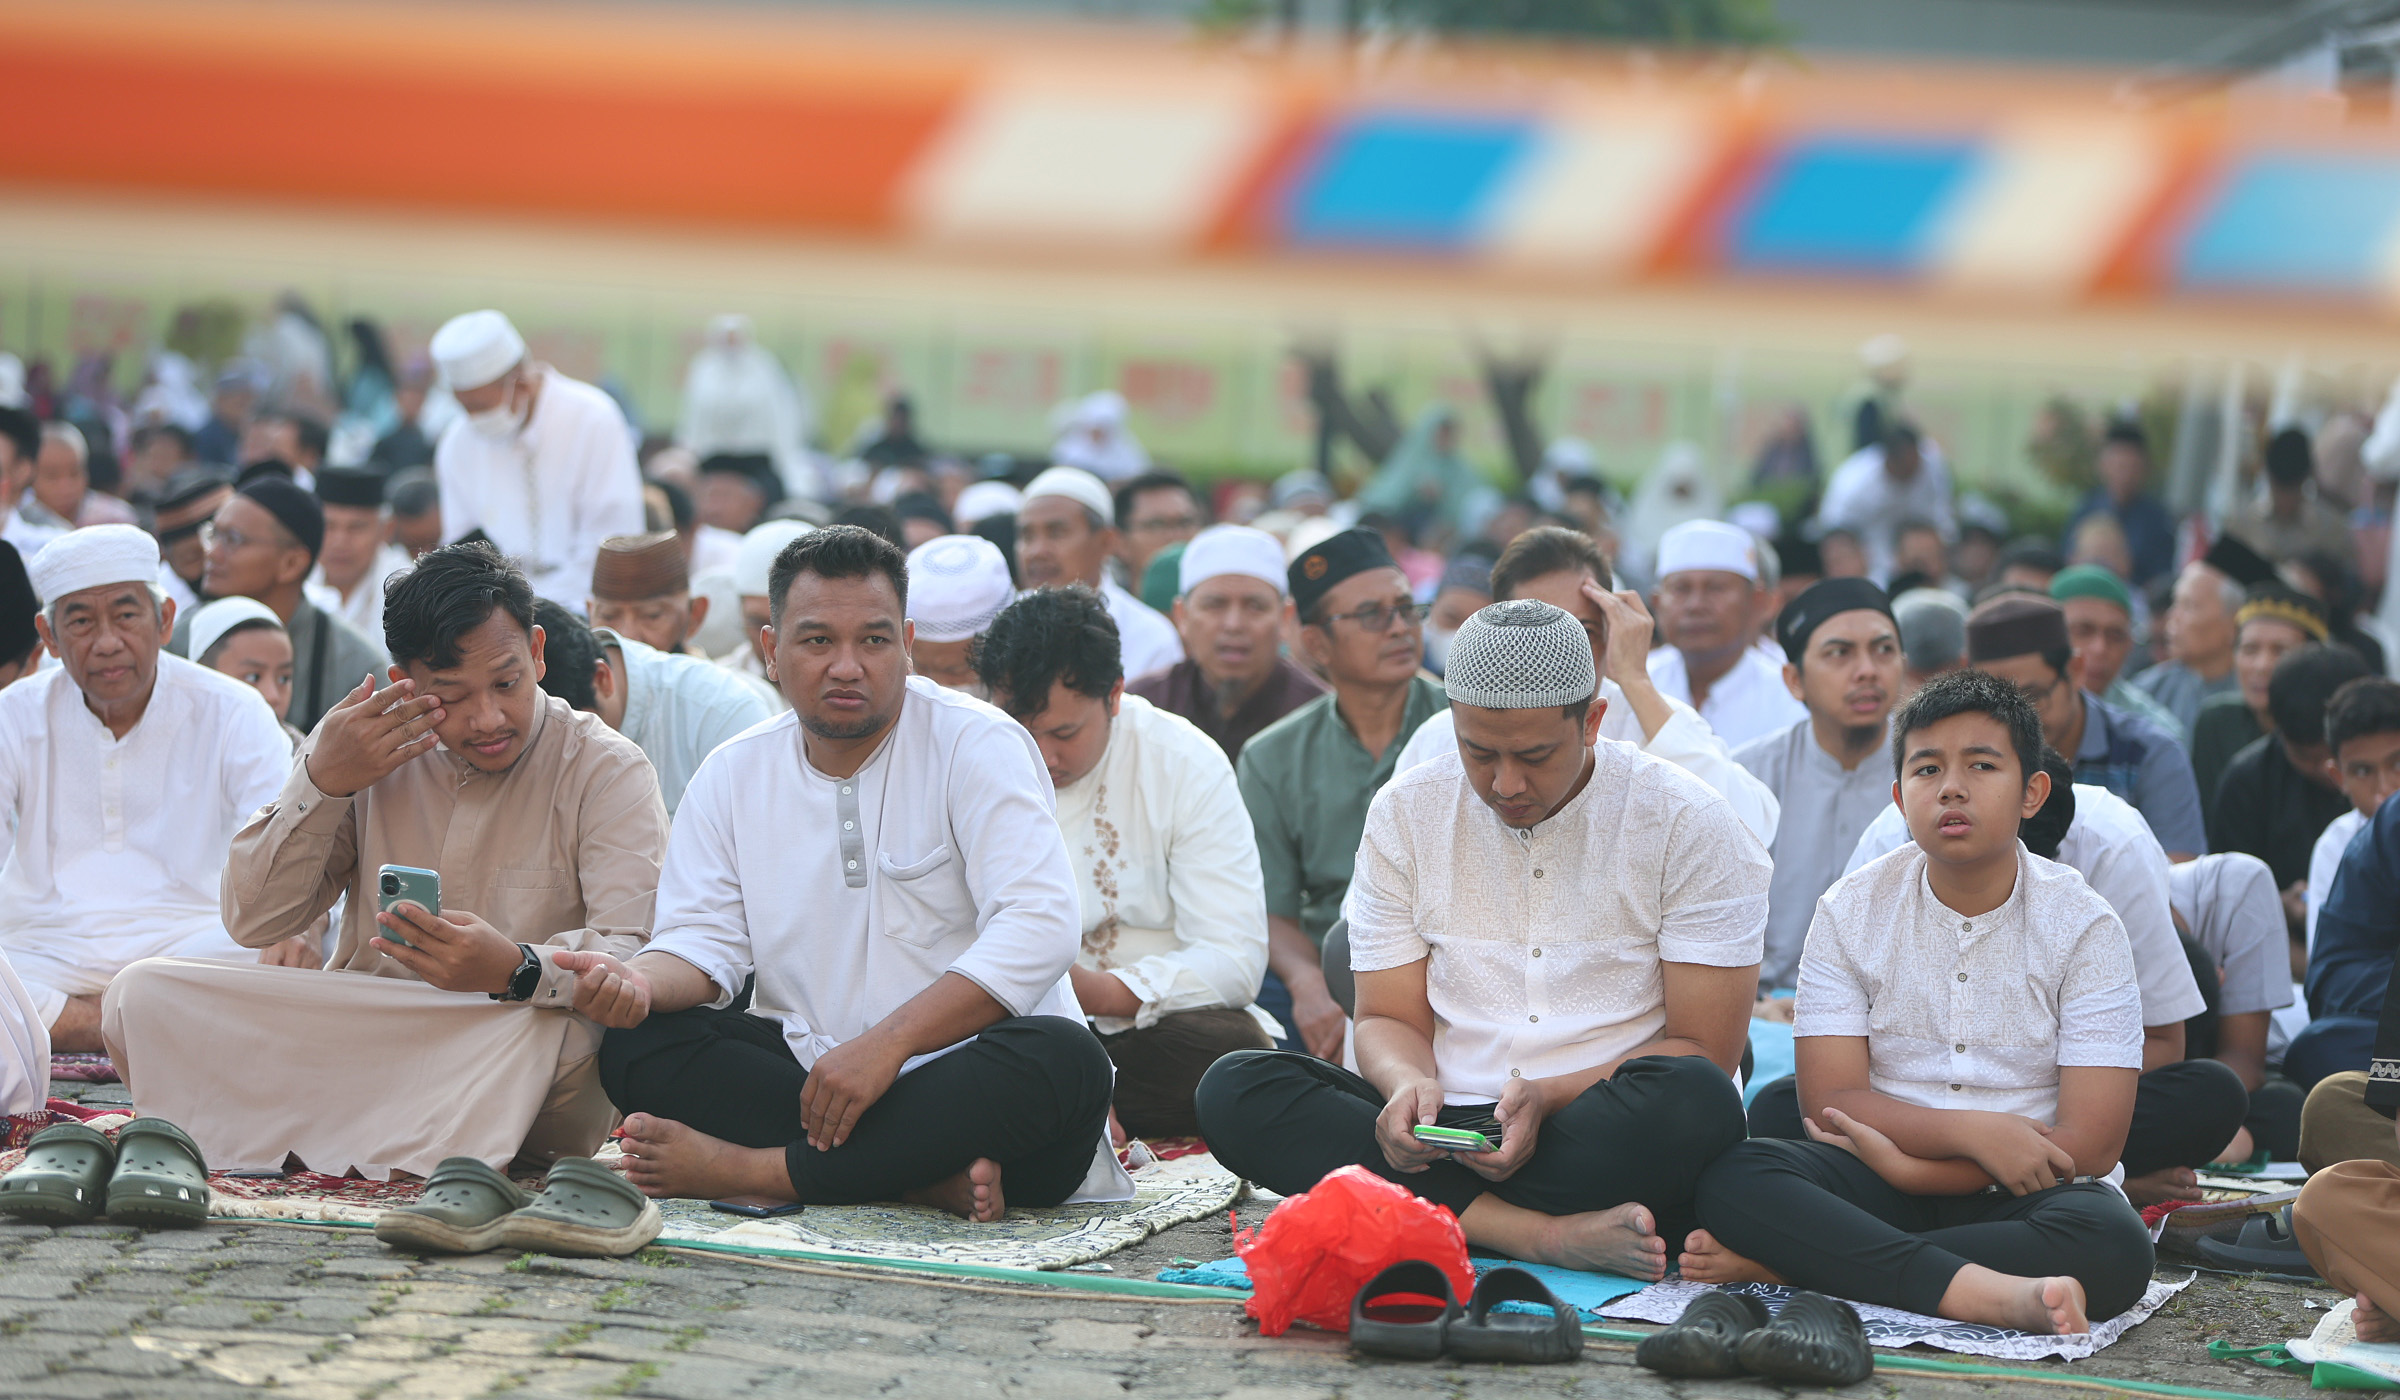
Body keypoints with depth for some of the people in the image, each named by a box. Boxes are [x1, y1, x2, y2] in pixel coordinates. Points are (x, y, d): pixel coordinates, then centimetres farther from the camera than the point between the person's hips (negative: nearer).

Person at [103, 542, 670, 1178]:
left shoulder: (605, 769, -4)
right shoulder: (362, 750, 7)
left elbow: (640, 956, -18)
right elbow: (253, 921, 5)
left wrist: (516, 969, -39)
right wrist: (321, 784, -9)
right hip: (355, 1034, 4)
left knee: (555, 1037, -39)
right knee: (142, 996, -14)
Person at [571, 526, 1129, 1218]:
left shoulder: (979, 746, -6)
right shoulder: (732, 777, 9)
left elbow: (1037, 927, -18)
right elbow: (704, 939, 4)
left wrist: (885, 1043, -28)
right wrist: (639, 981, -22)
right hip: (808, 1071, 4)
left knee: (1062, 1060, -36)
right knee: (635, 1045, -19)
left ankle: (749, 1171, -32)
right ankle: (931, 1179, -31)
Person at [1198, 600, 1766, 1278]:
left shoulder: (1690, 825, -3)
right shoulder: (1405, 814, 6)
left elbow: (1704, 1050, -5)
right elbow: (1390, 1019, 8)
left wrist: (1548, 1098, -22)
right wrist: (1410, 1085, -18)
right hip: (1451, 1126, 3)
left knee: (1693, 1099, -37)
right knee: (1233, 1090, -21)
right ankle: (1544, 1233, -33)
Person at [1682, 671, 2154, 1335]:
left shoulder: (2083, 925, -2)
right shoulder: (1852, 912, 3)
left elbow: (2090, 1145, -9)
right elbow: (1831, 1101, -4)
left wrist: (1903, 1164, -13)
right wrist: (1976, 1132, -20)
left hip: (2025, 1197, -1)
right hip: (1877, 1179, 1)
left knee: (2114, 1243, -37)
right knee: (1732, 1179, -28)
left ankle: (1783, 1263, -32)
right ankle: (1993, 1292, -44)